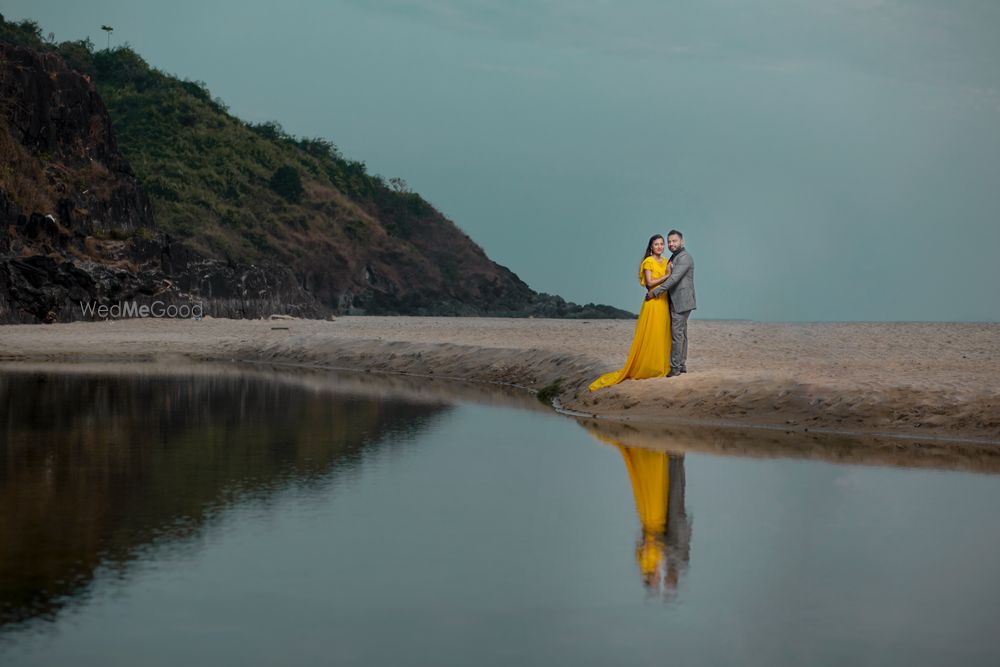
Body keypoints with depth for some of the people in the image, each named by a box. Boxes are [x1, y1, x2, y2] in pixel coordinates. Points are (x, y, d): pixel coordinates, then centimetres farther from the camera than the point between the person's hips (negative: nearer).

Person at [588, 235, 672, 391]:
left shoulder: (665, 262, 16)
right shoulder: (648, 262, -5)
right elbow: (649, 282, -14)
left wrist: (670, 273, -6)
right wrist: (666, 276, -13)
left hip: (664, 303, 7)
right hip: (652, 303, -7)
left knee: (662, 335, 6)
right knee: (648, 335, -6)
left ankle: (659, 367, 11)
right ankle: (639, 369, -1)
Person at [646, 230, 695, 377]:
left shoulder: (685, 257, -14)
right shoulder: (674, 257, 18)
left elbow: (674, 278, -23)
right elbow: (669, 277, 23)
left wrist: (655, 292, -21)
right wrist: (650, 287, 7)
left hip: (681, 302, -10)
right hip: (676, 302, 10)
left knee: (677, 333, -9)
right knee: (681, 333, 13)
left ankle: (675, 367, -8)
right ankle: (681, 365, 19)